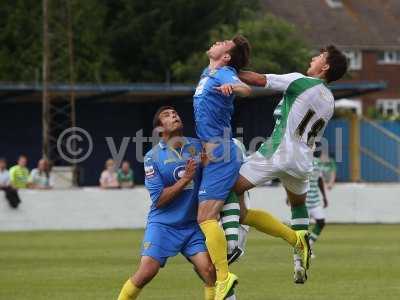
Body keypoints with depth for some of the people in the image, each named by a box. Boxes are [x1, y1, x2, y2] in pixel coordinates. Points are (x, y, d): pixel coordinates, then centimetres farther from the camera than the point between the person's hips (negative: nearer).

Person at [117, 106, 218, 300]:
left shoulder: (197, 146, 4)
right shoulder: (153, 157, -5)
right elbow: (158, 200, -10)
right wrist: (185, 179, -17)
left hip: (193, 225, 3)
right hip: (162, 224, -3)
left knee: (209, 270, -14)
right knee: (146, 272, -15)